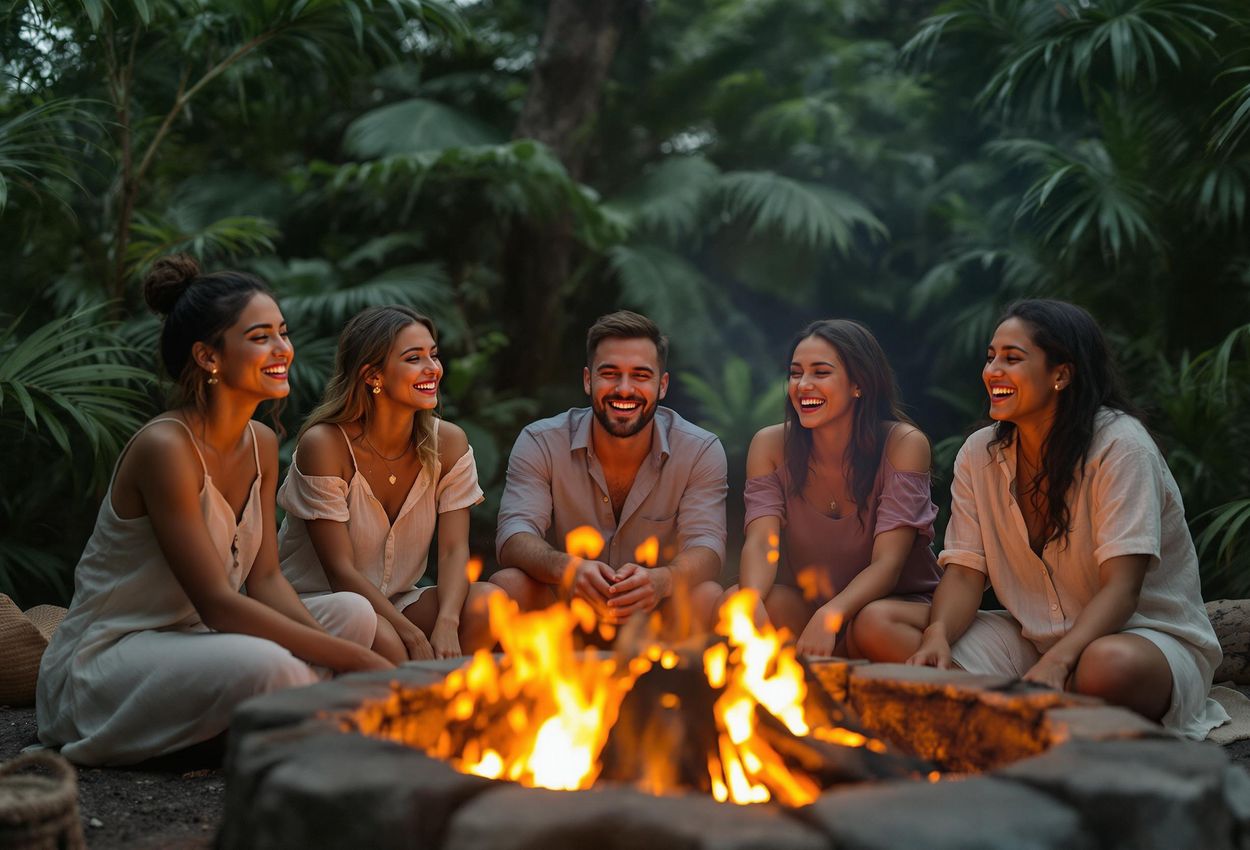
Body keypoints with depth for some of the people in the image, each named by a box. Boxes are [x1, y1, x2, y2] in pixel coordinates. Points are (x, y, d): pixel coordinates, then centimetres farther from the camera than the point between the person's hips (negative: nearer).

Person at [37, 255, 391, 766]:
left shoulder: (261, 444, 4)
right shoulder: (165, 447, -23)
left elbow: (265, 580, 3)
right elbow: (217, 605, -26)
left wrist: (340, 648, -16)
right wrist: (353, 659, -25)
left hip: (187, 641, 9)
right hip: (104, 658, -9)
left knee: (353, 612, -1)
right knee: (264, 663, -34)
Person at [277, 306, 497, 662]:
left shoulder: (448, 442, -2)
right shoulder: (323, 445, -18)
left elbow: (454, 551, -8)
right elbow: (340, 570, -18)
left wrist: (446, 624, -28)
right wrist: (413, 635, -26)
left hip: (397, 601, 5)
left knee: (487, 602, -22)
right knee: (385, 641, -36)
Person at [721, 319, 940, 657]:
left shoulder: (903, 444, -14)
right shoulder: (771, 444, -4)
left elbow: (887, 564, -21)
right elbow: (760, 542, -15)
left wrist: (830, 616, -40)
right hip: (804, 604, 3)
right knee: (733, 601, -27)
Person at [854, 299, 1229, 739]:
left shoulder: (1120, 445, -14)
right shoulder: (979, 454, 3)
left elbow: (1121, 588, -22)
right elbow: (964, 573, -2)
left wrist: (1056, 662, -39)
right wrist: (937, 636, -25)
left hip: (1144, 634, -5)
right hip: (1030, 637, 6)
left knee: (1110, 664, -44)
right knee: (878, 624, -12)